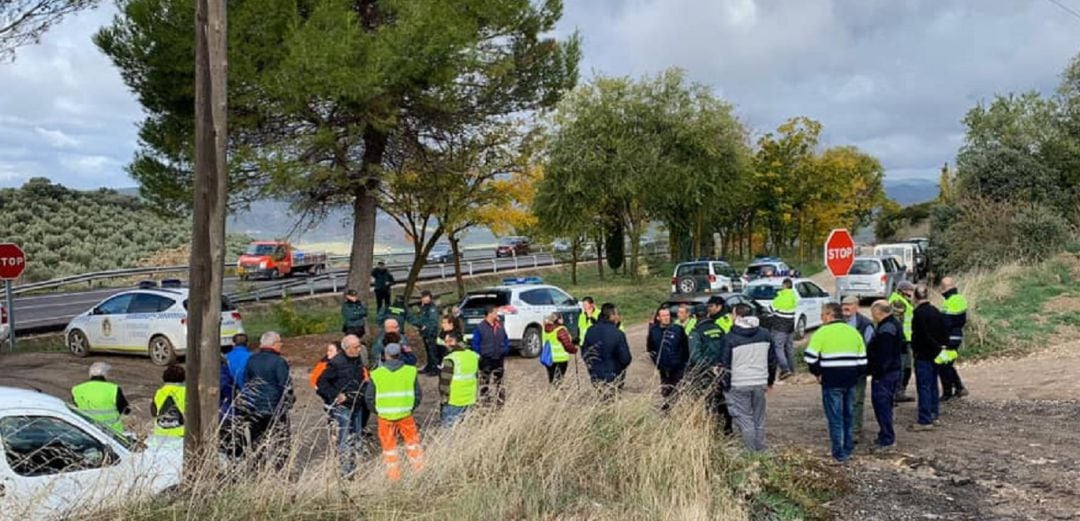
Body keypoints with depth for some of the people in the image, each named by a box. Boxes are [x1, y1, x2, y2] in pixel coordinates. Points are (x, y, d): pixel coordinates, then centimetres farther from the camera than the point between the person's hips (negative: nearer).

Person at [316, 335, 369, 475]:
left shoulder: (359, 361, 9)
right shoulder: (336, 363, -13)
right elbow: (321, 382, -12)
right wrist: (336, 395, -17)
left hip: (358, 406, 7)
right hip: (342, 407, -7)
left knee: (356, 439, 13)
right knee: (345, 441, -8)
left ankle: (354, 470, 24)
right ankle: (346, 472, -1)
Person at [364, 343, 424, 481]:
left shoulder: (377, 374, -5)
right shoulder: (410, 371, -3)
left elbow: (369, 397, 0)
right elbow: (418, 395, 1)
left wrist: (377, 410, 14)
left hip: (385, 416, 0)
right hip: (405, 414, 0)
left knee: (389, 446, 12)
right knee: (412, 441, 16)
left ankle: (394, 475, 19)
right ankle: (419, 469, 16)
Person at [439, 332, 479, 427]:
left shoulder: (450, 360, -19)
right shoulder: (474, 356, 3)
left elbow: (445, 383, -15)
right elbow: (478, 379, 12)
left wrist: (444, 399, -3)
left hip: (453, 402, -7)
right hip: (469, 401, 7)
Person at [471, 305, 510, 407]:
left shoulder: (500, 326, 5)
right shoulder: (480, 327, -10)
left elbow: (506, 340, 14)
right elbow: (475, 343, -7)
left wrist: (505, 351, 3)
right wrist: (480, 355, -9)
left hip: (498, 359, 4)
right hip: (486, 360, -4)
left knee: (498, 380, 12)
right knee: (485, 381, 4)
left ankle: (500, 400, 20)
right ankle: (485, 401, 12)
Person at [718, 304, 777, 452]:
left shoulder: (730, 338, -11)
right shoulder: (765, 335, 5)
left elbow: (725, 364, -9)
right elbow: (772, 360, 14)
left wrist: (725, 384, 1)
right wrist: (770, 380, 24)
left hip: (738, 385, -5)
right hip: (760, 383, 5)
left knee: (744, 419, 2)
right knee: (759, 420, 14)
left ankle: (751, 452, 3)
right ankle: (761, 451, 20)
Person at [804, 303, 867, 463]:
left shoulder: (822, 332, -8)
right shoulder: (853, 332, 10)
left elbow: (810, 357, -14)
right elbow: (862, 360, 11)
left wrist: (817, 373, 0)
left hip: (831, 382, -5)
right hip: (850, 381, 5)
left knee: (835, 417, 1)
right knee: (849, 415, 17)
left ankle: (839, 453, 3)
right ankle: (848, 449, 25)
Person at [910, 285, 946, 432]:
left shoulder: (919, 313, -17)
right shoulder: (936, 311, 9)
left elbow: (920, 335, -21)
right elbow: (944, 332, 12)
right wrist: (942, 346, 9)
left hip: (923, 355, -9)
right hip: (935, 354, 9)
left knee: (924, 386, -6)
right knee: (933, 385, 16)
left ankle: (925, 420, -6)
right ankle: (933, 416, 24)